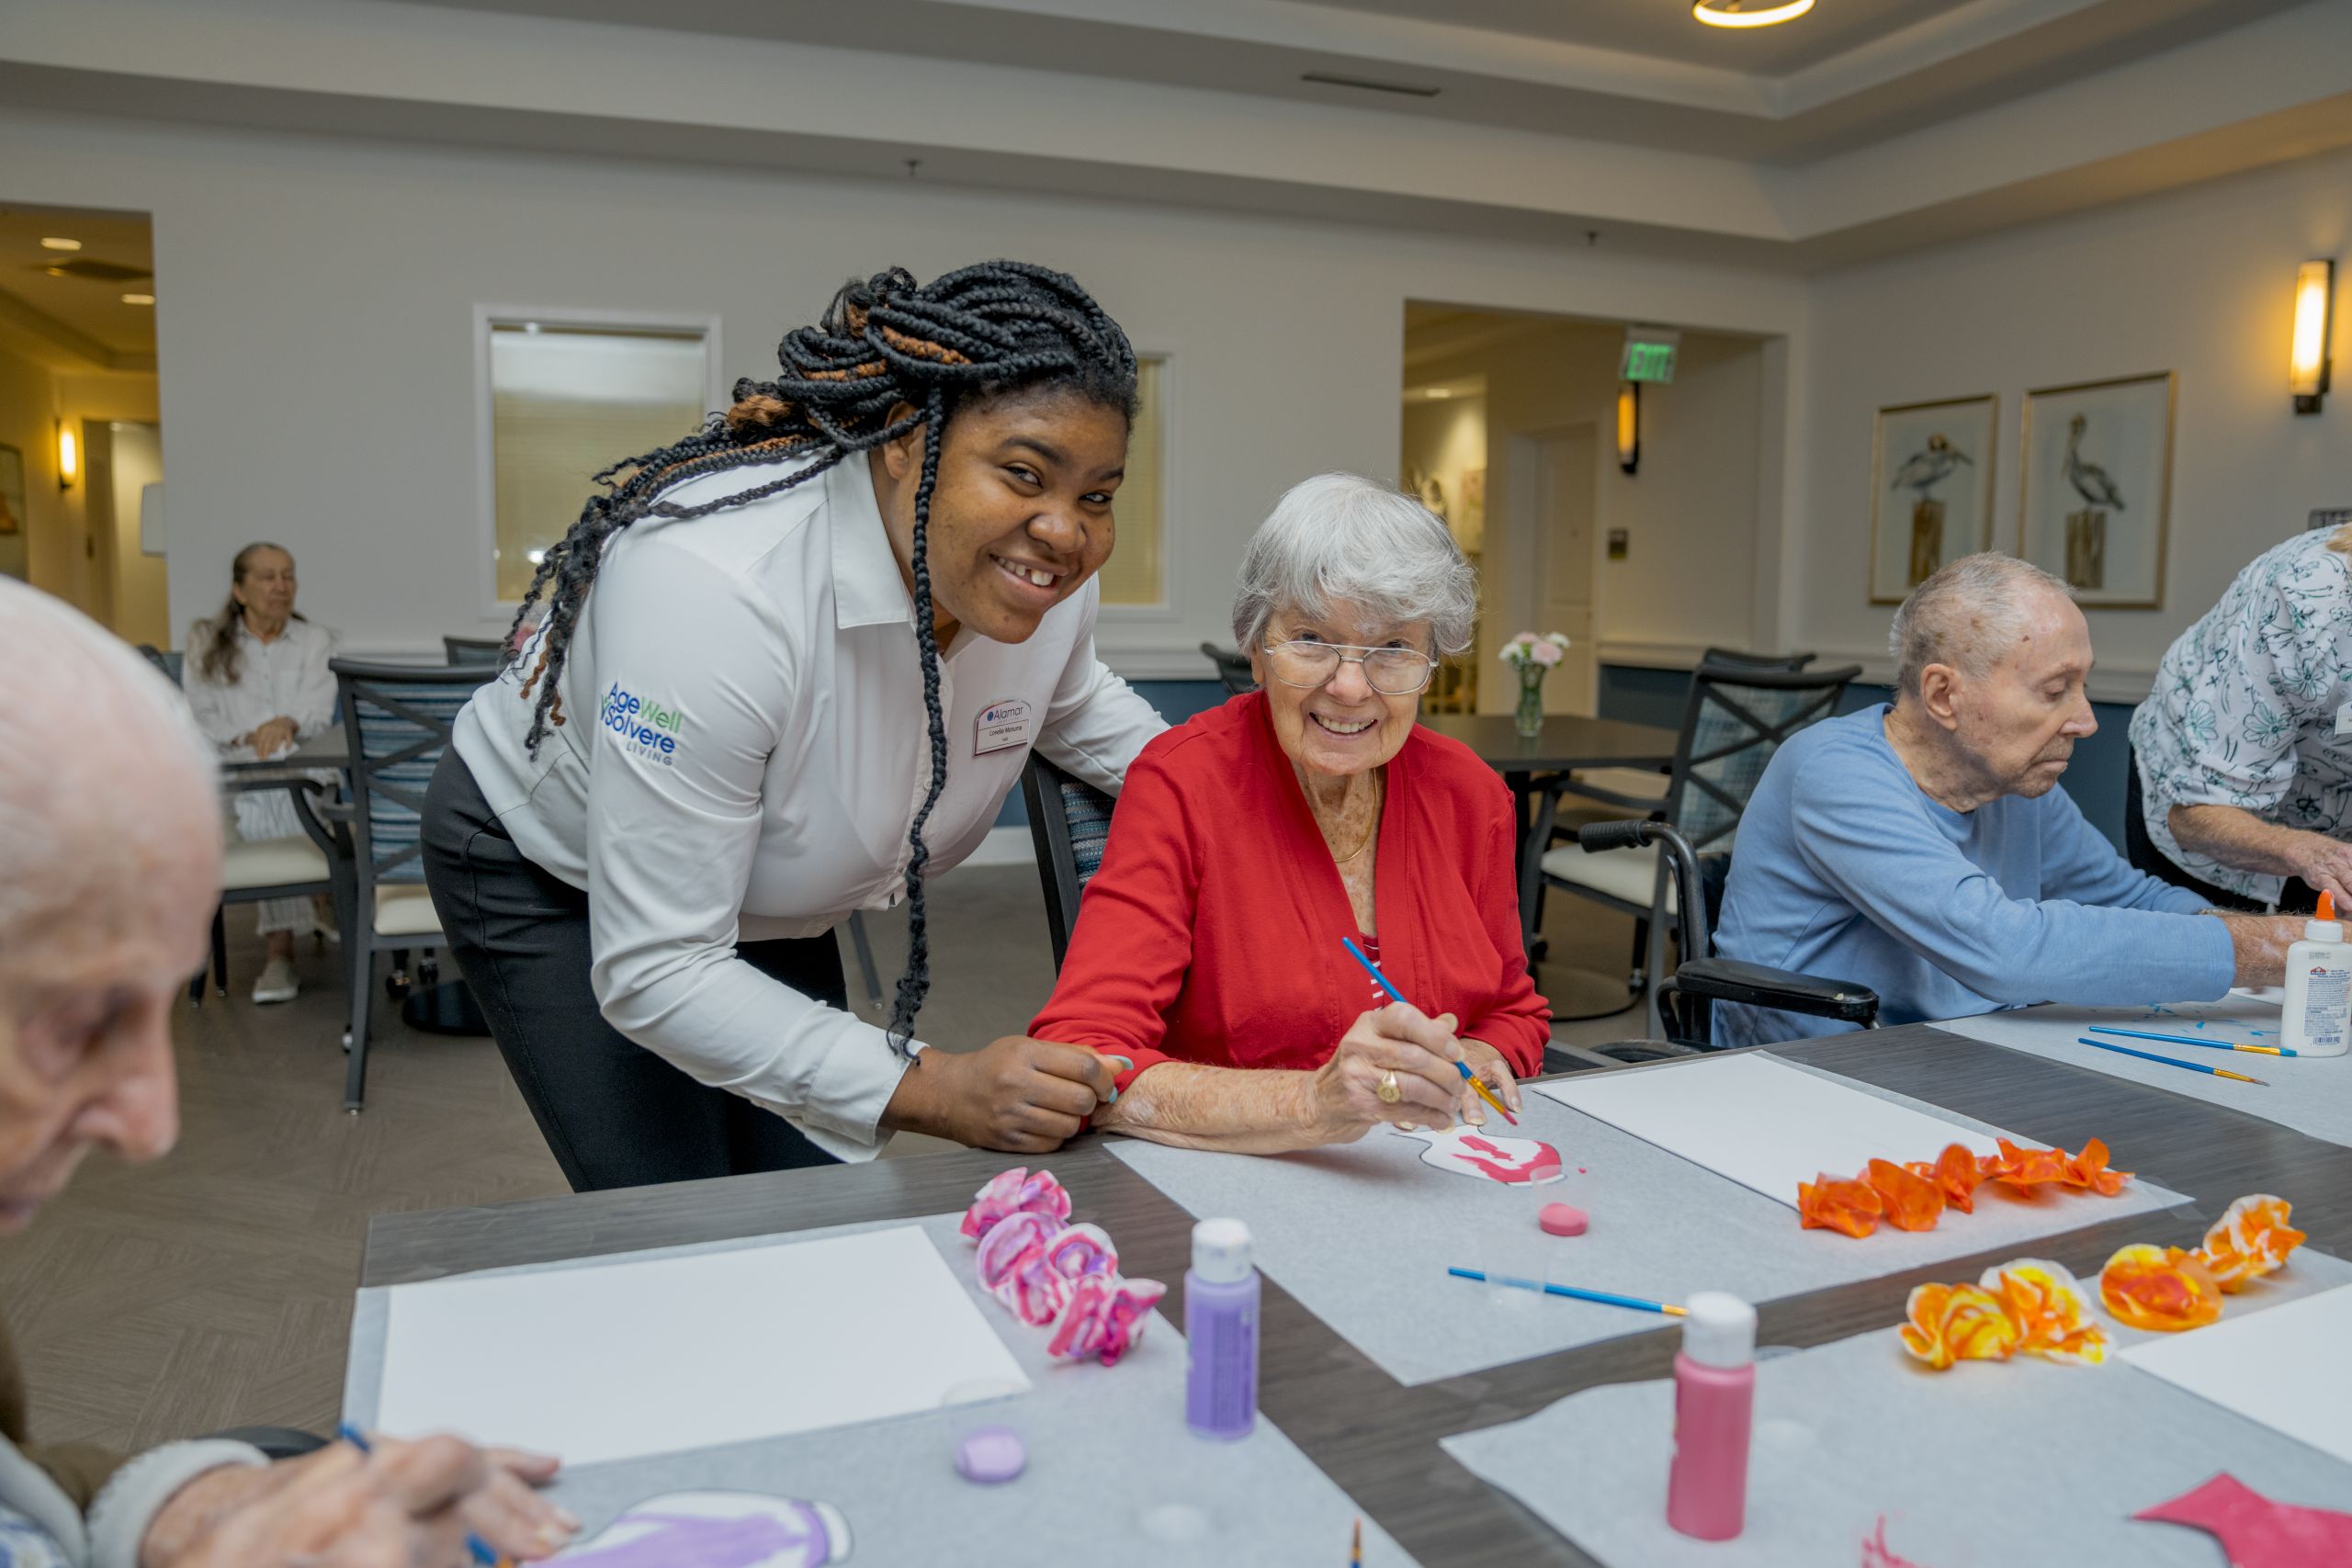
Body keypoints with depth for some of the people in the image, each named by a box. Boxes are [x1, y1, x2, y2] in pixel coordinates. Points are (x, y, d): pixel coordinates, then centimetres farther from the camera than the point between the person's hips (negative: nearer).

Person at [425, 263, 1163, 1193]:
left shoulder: (1045, 575, -19)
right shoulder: (716, 586, -40)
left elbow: (1072, 705, 8)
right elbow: (652, 974, -36)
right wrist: (933, 1091, -43)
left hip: (768, 897, 6)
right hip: (549, 867, -5)